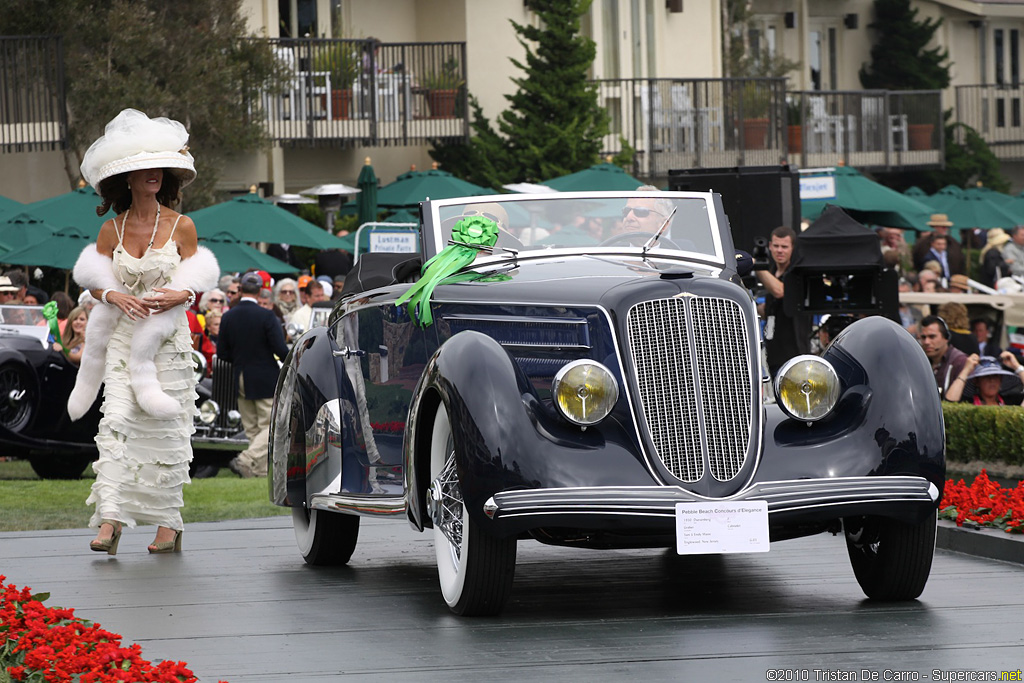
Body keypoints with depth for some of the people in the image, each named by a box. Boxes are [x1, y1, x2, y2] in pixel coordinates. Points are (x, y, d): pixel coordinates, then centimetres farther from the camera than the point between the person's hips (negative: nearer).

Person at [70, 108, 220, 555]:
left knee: (164, 430, 0)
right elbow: (94, 280, 9)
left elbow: (194, 282, 5)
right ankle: (111, 518, -18)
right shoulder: (111, 230, 4)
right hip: (122, 340, 1)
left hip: (167, 341, -1)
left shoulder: (181, 227, 0)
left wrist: (179, 295, -17)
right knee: (117, 422, -12)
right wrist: (114, 295, -12)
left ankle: (167, 523, 9)